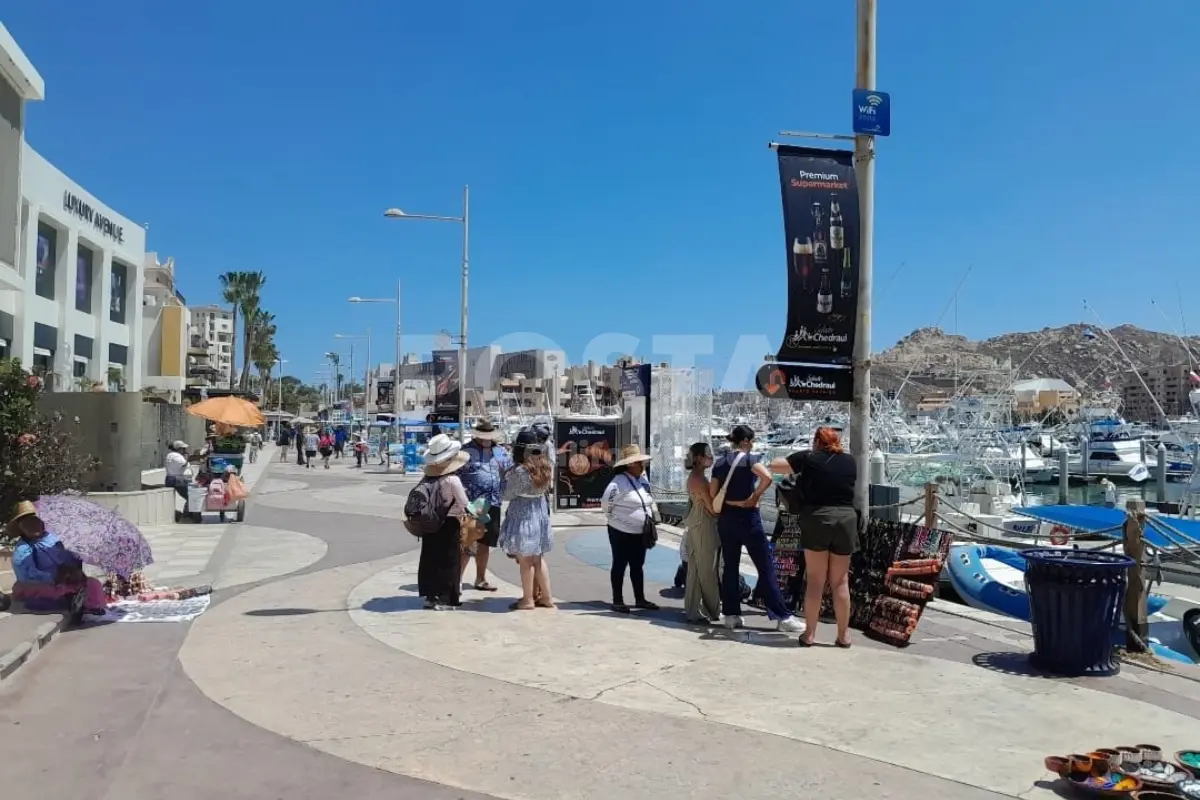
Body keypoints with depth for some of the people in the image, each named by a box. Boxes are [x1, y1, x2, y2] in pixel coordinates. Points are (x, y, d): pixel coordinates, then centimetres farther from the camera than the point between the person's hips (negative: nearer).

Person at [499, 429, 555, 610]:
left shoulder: (519, 471, -20)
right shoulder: (545, 467, 1)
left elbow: (505, 495, -14)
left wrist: (504, 477, 3)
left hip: (522, 516, -7)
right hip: (540, 513, 7)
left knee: (525, 560, 2)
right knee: (538, 558, 17)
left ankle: (528, 600, 9)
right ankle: (546, 597, 21)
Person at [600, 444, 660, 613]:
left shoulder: (642, 480, 8)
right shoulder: (619, 482, -18)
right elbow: (605, 503, -22)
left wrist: (650, 519, 14)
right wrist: (615, 519, -9)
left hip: (640, 533, 7)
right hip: (622, 533, -7)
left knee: (637, 566, 14)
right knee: (620, 566, 2)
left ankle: (640, 599, 22)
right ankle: (617, 601, 10)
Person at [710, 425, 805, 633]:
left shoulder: (719, 463, 8)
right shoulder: (750, 458, -8)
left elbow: (713, 494, 5)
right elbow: (767, 477, -26)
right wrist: (755, 497, -14)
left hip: (726, 517, 6)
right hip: (747, 516, -6)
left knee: (730, 567, 11)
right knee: (765, 568, -2)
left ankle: (731, 615, 13)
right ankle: (782, 616, 0)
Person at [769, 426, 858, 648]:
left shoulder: (809, 458, 0)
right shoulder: (850, 461, 9)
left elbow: (774, 465, 3)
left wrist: (797, 463, 20)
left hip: (817, 519, -2)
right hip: (846, 519, 2)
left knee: (815, 580, 4)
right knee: (840, 581, 9)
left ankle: (809, 634, 8)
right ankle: (843, 635, 14)